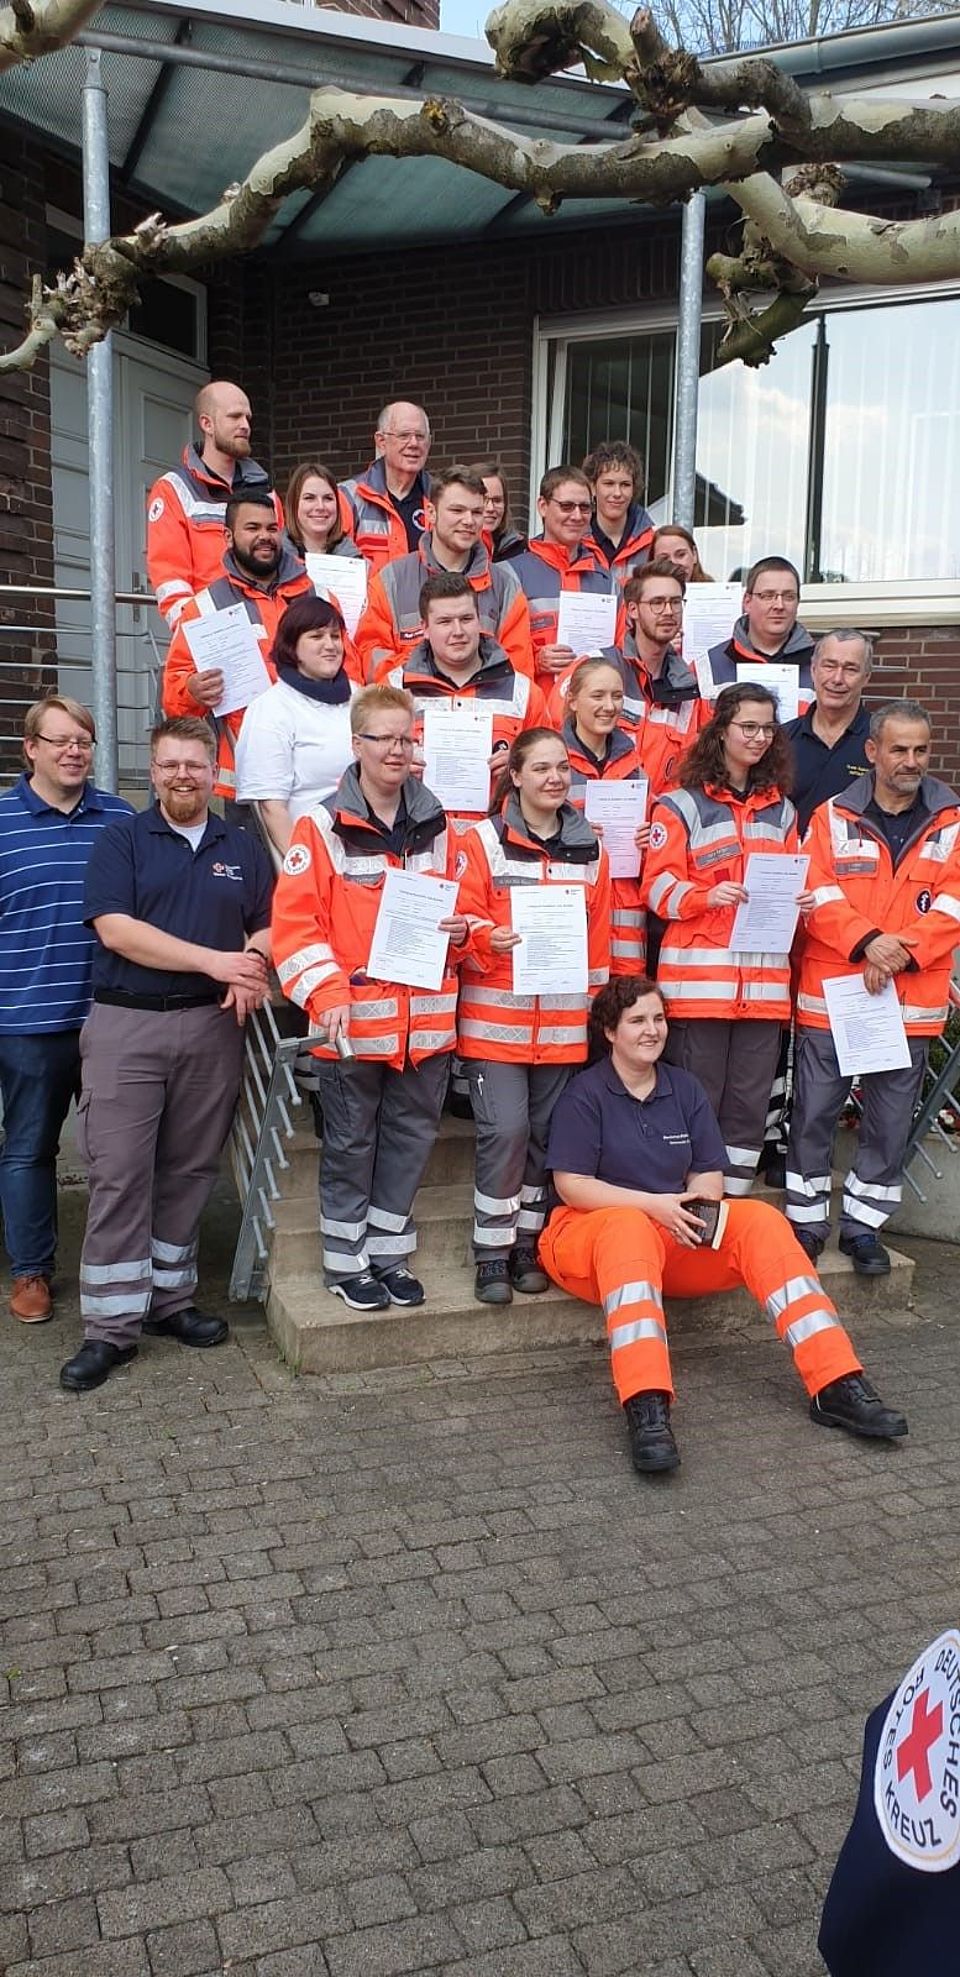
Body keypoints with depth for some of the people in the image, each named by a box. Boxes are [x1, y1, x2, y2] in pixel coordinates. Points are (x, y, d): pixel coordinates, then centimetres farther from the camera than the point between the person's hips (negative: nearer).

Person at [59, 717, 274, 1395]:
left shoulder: (243, 848, 13)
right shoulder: (121, 839, 3)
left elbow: (270, 924, 10)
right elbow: (115, 928, -10)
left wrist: (251, 965, -14)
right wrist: (215, 961, -15)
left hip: (214, 1025, 3)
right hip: (126, 1025, -3)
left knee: (190, 1170, 8)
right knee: (119, 1173, -4)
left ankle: (170, 1297, 22)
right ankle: (112, 1326, 3)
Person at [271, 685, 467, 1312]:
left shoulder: (438, 827, 9)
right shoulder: (323, 827, -5)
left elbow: (462, 904, 18)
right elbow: (294, 922, -10)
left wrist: (461, 929, -4)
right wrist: (327, 994, -18)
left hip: (427, 1018, 4)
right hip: (354, 1019, -4)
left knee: (411, 1138, 13)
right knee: (351, 1144, 8)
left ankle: (389, 1254, 28)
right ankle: (346, 1261, 23)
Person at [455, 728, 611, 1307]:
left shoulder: (591, 850, 10)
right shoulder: (483, 841, -2)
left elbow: (600, 940, 13)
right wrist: (487, 938, -26)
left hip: (563, 1024, 4)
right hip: (496, 1018, -4)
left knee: (544, 1134, 9)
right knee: (505, 1130, -10)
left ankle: (527, 1245, 23)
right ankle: (492, 1254, 5)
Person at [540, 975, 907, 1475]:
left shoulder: (685, 1088, 12)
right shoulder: (584, 1093, -5)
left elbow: (709, 1173, 11)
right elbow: (570, 1185, -12)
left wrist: (696, 1207, -13)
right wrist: (654, 1204, -21)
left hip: (677, 1237, 5)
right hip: (591, 1232, -5)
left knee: (760, 1220, -20)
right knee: (629, 1227, -40)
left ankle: (837, 1386, -27)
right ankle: (645, 1409, -54)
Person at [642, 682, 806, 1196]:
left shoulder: (781, 809, 18)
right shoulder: (682, 804, 2)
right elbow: (658, 886, -5)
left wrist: (800, 901, 0)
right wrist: (705, 896, -23)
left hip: (765, 979, 5)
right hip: (698, 976, -5)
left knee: (750, 1105, 8)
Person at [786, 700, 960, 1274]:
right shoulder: (833, 817, 3)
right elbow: (820, 894, -7)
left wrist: (902, 950, -16)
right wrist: (867, 941, -21)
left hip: (914, 998, 1)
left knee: (891, 1120, 8)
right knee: (814, 1113, 4)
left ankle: (863, 1225, 23)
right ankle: (807, 1222, 19)